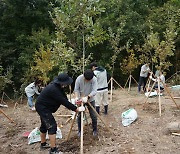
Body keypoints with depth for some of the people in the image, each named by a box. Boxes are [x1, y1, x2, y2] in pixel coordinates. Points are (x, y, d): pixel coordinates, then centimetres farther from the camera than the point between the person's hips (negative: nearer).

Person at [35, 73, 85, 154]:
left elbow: (64, 98, 3)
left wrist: (73, 106, -8)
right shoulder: (53, 89, -31)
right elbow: (64, 102, -30)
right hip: (42, 108, -11)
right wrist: (76, 109, -25)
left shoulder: (58, 86, -1)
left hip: (43, 107, 11)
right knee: (52, 126, -13)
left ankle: (43, 144, 39)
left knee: (44, 125, 22)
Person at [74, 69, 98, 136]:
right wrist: (76, 97, -32)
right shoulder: (79, 79, -20)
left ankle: (94, 130, 26)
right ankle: (80, 131, 26)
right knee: (79, 116, 6)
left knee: (93, 116, 3)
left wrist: (87, 97, -43)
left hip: (90, 100, 0)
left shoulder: (94, 79, -23)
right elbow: (76, 89, -13)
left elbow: (94, 91, -28)